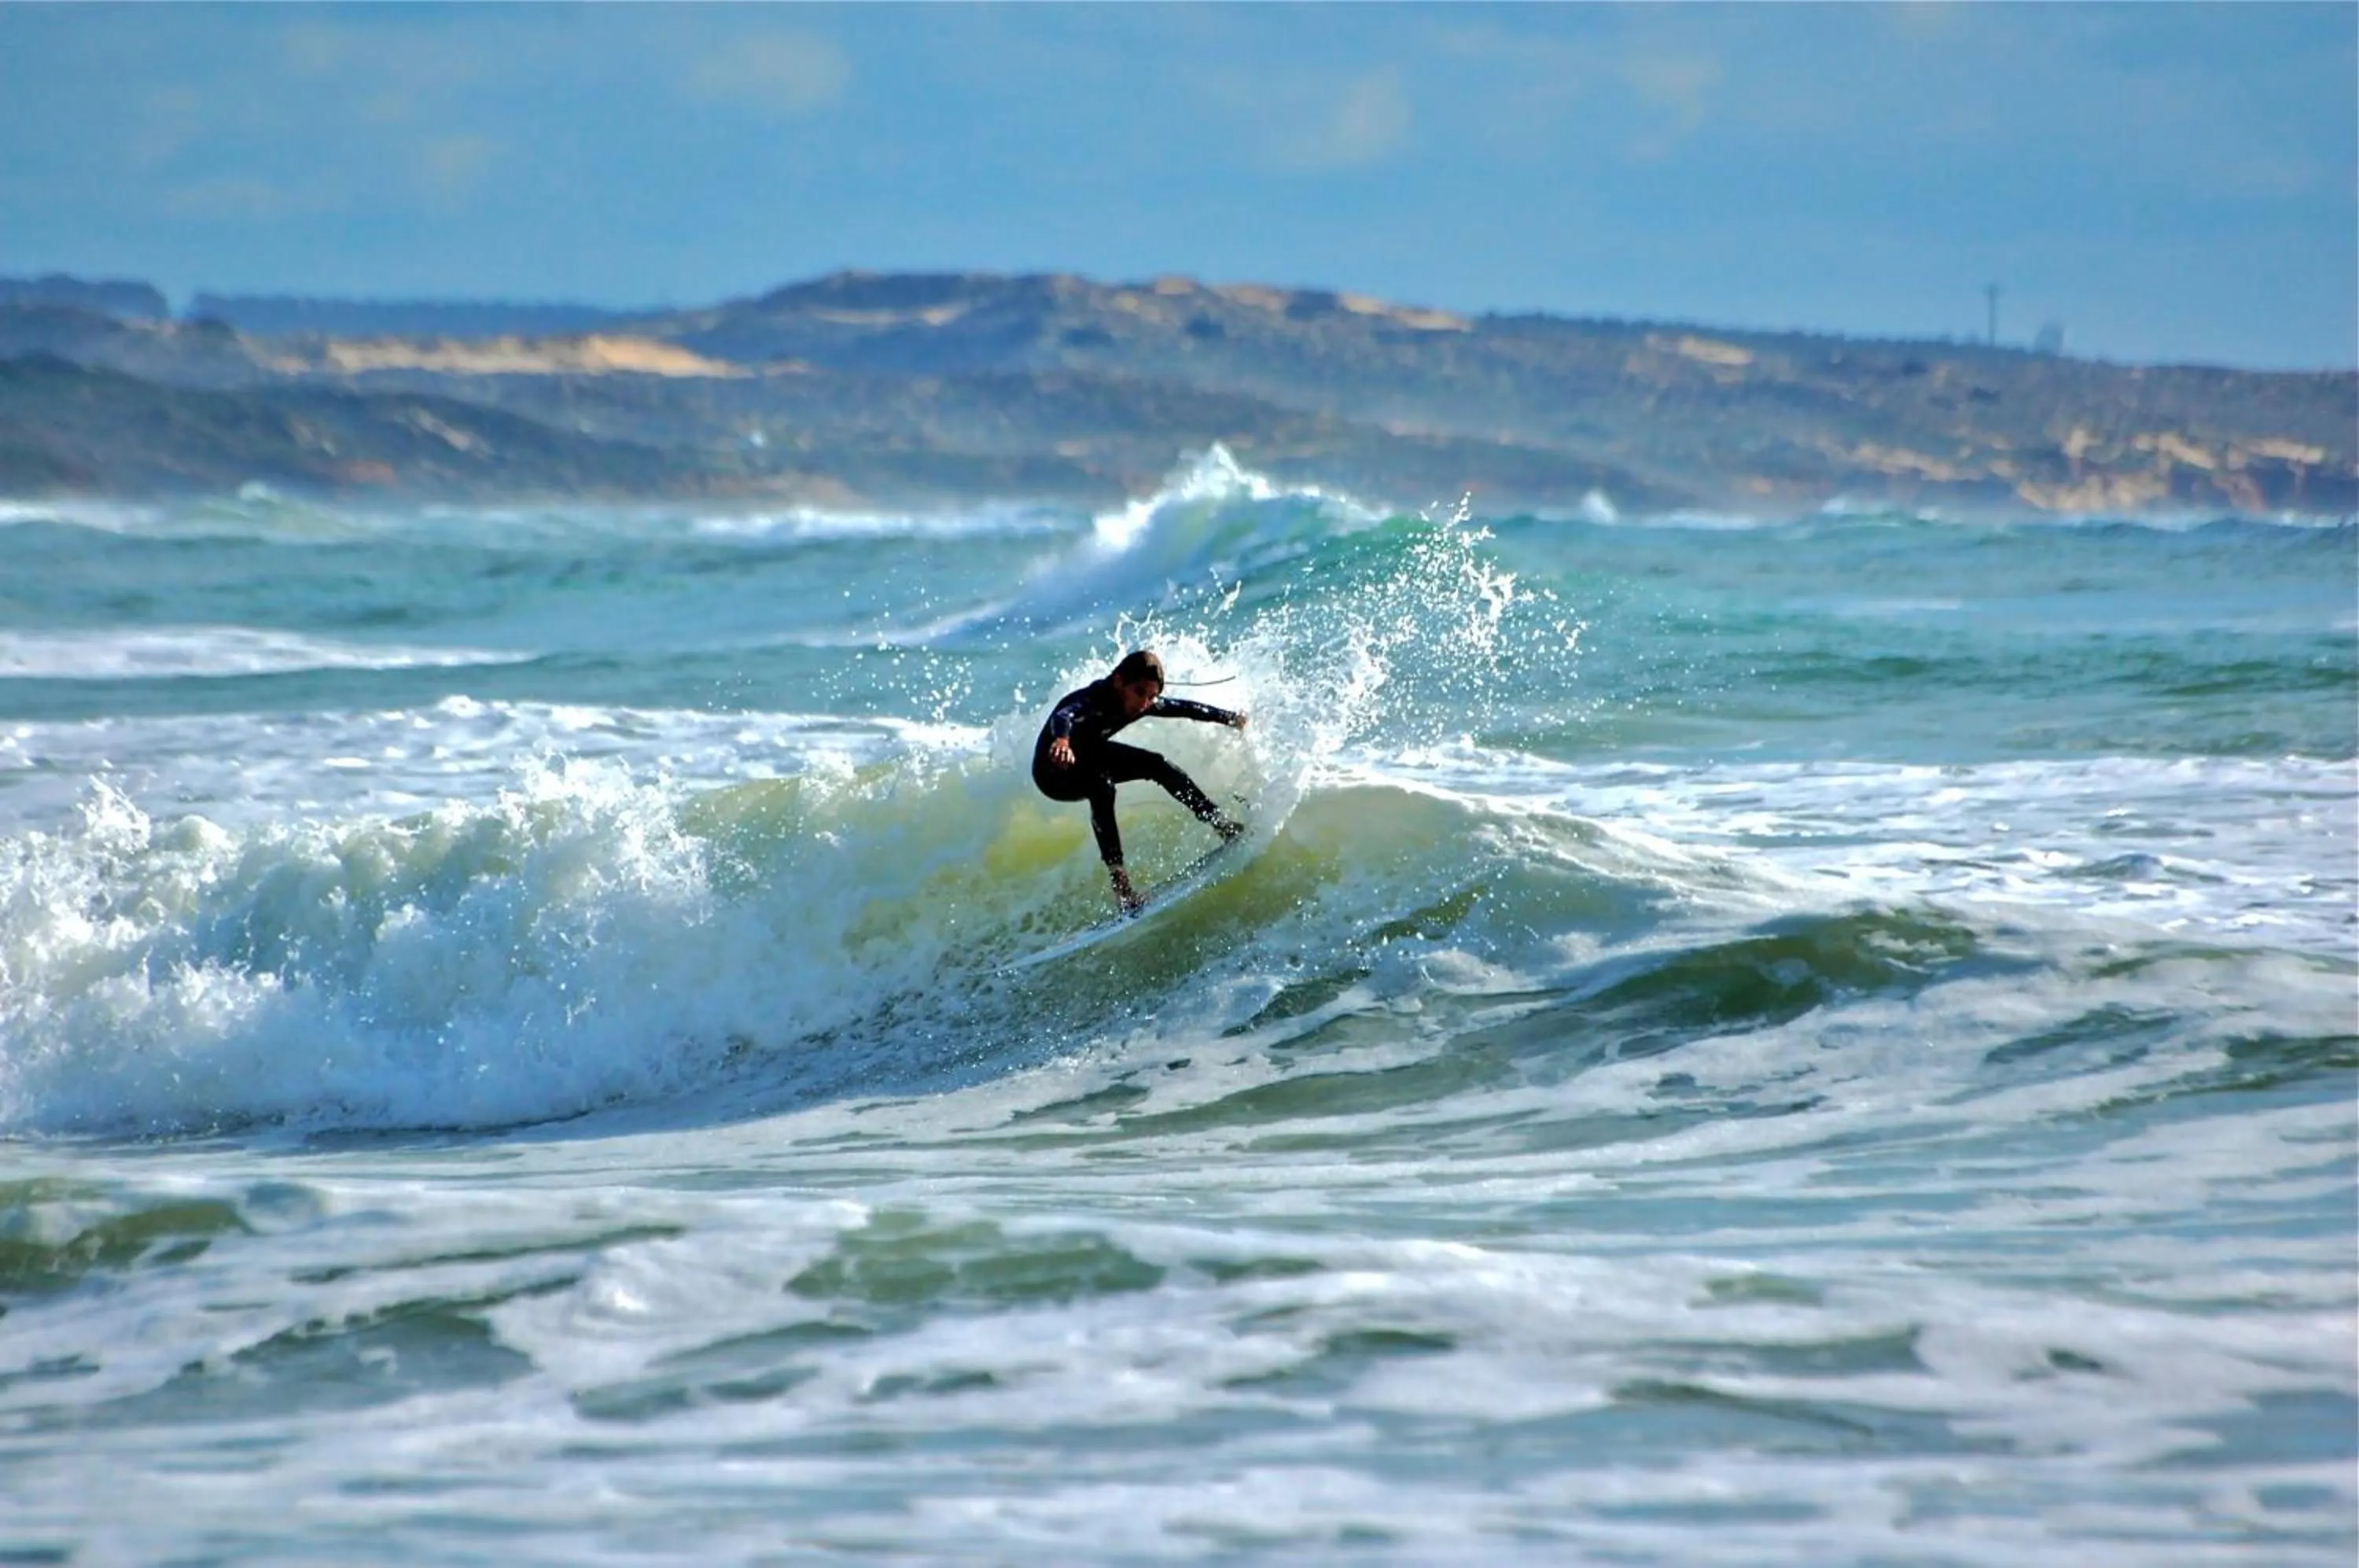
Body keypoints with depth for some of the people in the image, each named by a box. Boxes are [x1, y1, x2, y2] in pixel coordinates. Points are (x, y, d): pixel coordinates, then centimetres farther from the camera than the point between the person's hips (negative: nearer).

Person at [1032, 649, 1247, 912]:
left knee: (1157, 765, 1)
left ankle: (1219, 822, 14)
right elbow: (1063, 716, -58)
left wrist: (1228, 718, 13)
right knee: (1101, 786, -34)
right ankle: (1118, 879, -38)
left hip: (1091, 757, 8)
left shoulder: (1145, 703, -16)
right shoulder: (1092, 701, -36)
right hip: (1055, 770, -8)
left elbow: (1183, 708, 2)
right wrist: (1061, 740, -80)